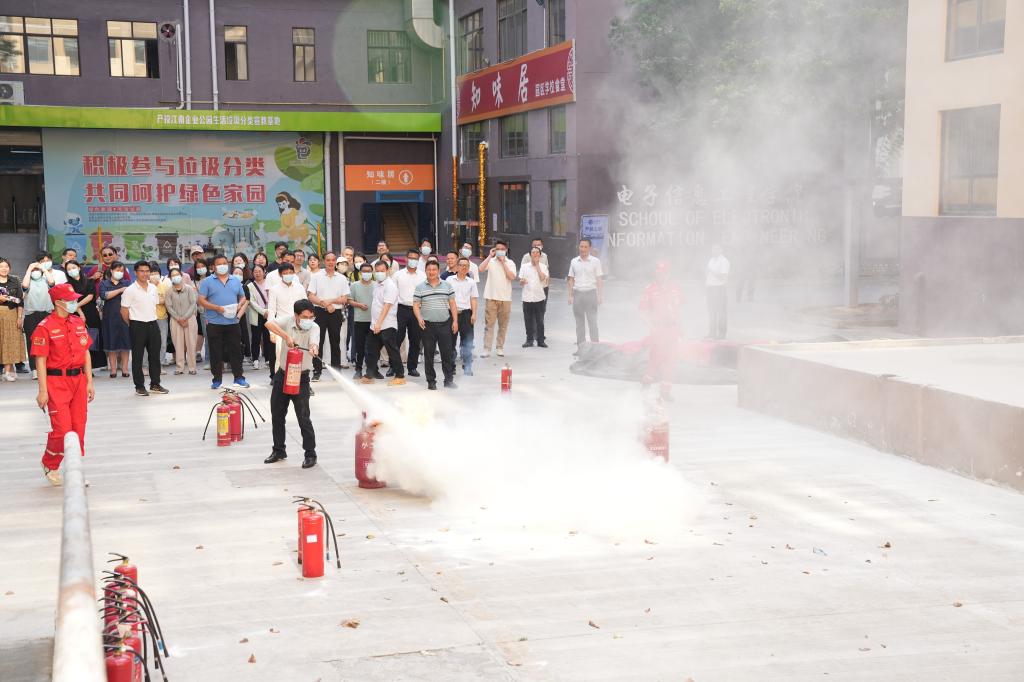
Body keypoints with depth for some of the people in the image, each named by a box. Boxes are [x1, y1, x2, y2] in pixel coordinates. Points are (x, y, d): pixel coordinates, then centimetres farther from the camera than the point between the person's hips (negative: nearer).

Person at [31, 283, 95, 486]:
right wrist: (43, 391, -12)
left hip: (79, 380, 6)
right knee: (62, 429, -8)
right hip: (56, 382, -6)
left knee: (79, 429, 7)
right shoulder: (45, 327, -9)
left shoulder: (79, 323, 10)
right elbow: (40, 361, -9)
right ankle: (49, 466, 17)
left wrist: (89, 382, 12)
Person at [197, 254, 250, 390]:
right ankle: (217, 380, 11)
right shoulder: (207, 282, 1)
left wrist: (238, 306, -4)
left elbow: (243, 297, 18)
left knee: (236, 350, 4)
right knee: (216, 353, 3)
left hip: (232, 322, 3)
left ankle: (239, 378, 11)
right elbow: (201, 301, -5)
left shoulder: (235, 281, 12)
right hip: (214, 323, -3)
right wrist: (218, 308, -16)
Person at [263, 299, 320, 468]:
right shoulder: (288, 320, -9)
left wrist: (314, 349, -55)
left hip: (301, 377, -3)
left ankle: (310, 454, 6)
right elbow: (269, 324, -26)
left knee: (303, 417, -6)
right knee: (277, 415, 13)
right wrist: (286, 336, -37)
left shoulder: (313, 327, -12)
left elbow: (313, 342, -31)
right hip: (282, 374, 3)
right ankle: (279, 451, 30)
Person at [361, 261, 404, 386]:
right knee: (371, 350, 13)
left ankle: (400, 376, 3)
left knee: (392, 351, -3)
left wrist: (379, 323, -27)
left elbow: (387, 306, -21)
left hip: (387, 325, -9)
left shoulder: (390, 285, -13)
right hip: (375, 325, 9)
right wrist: (375, 323, 17)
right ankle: (369, 375, 22)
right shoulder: (378, 284, 14)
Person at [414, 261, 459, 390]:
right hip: (427, 325, -1)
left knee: (447, 353, 1)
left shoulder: (447, 285, 7)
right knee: (428, 354, 4)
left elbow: (452, 304, 9)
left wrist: (455, 321, 2)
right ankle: (431, 381, 12)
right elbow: (416, 305, 3)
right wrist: (419, 318, -14)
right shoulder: (420, 287, 4)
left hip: (445, 324, 1)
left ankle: (449, 379, 11)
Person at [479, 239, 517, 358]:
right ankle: (487, 349, -6)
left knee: (503, 324, 7)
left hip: (505, 298, 1)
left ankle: (500, 347, 16)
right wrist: (490, 256, -10)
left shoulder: (510, 263, 5)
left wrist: (503, 262, -10)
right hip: (491, 297, -1)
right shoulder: (490, 261, 5)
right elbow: (481, 269, -13)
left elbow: (512, 277, -11)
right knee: (489, 324, -4)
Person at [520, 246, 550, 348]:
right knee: (528, 320, 4)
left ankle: (540, 340, 11)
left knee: (540, 320, 3)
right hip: (527, 297, 1)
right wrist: (522, 281, -15)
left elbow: (543, 278, -13)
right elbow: (520, 281, 9)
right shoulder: (525, 266, 7)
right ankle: (529, 340, 15)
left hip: (539, 296, -1)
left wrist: (537, 265, -10)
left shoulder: (543, 266, 4)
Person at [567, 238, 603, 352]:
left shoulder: (595, 261, 0)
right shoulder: (574, 262, 8)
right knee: (579, 322, 7)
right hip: (577, 293, 3)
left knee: (592, 321, -4)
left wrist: (600, 296, -7)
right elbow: (571, 279, 12)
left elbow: (599, 280, 0)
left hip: (590, 293, -3)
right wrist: (570, 295, 6)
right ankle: (580, 347, 13)